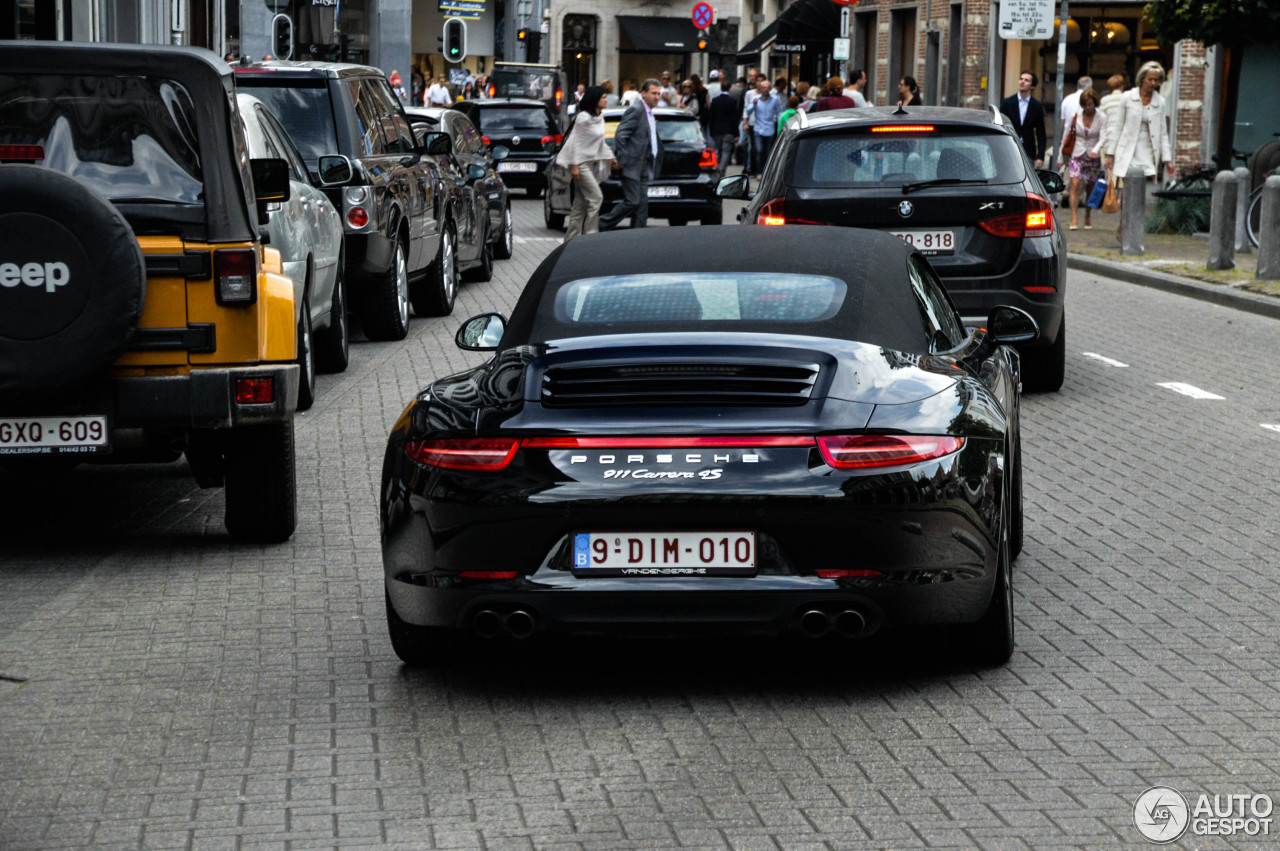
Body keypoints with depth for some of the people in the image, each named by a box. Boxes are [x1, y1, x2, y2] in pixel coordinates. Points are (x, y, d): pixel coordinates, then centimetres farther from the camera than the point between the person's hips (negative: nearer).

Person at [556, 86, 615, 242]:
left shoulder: (600, 119, 12)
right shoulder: (584, 118, -15)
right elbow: (576, 141, -15)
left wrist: (610, 158, 14)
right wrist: (575, 166, -18)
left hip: (591, 162, 9)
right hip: (580, 162, -9)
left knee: (581, 203, 7)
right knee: (596, 197, -12)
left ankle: (571, 238, 10)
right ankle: (590, 235, -8)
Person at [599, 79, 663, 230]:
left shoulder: (650, 114, 18)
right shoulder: (636, 111, -12)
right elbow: (620, 135, -18)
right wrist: (622, 160, -18)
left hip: (644, 168, 9)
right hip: (633, 166, -9)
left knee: (642, 203, 6)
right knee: (631, 202, -11)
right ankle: (601, 225, 0)